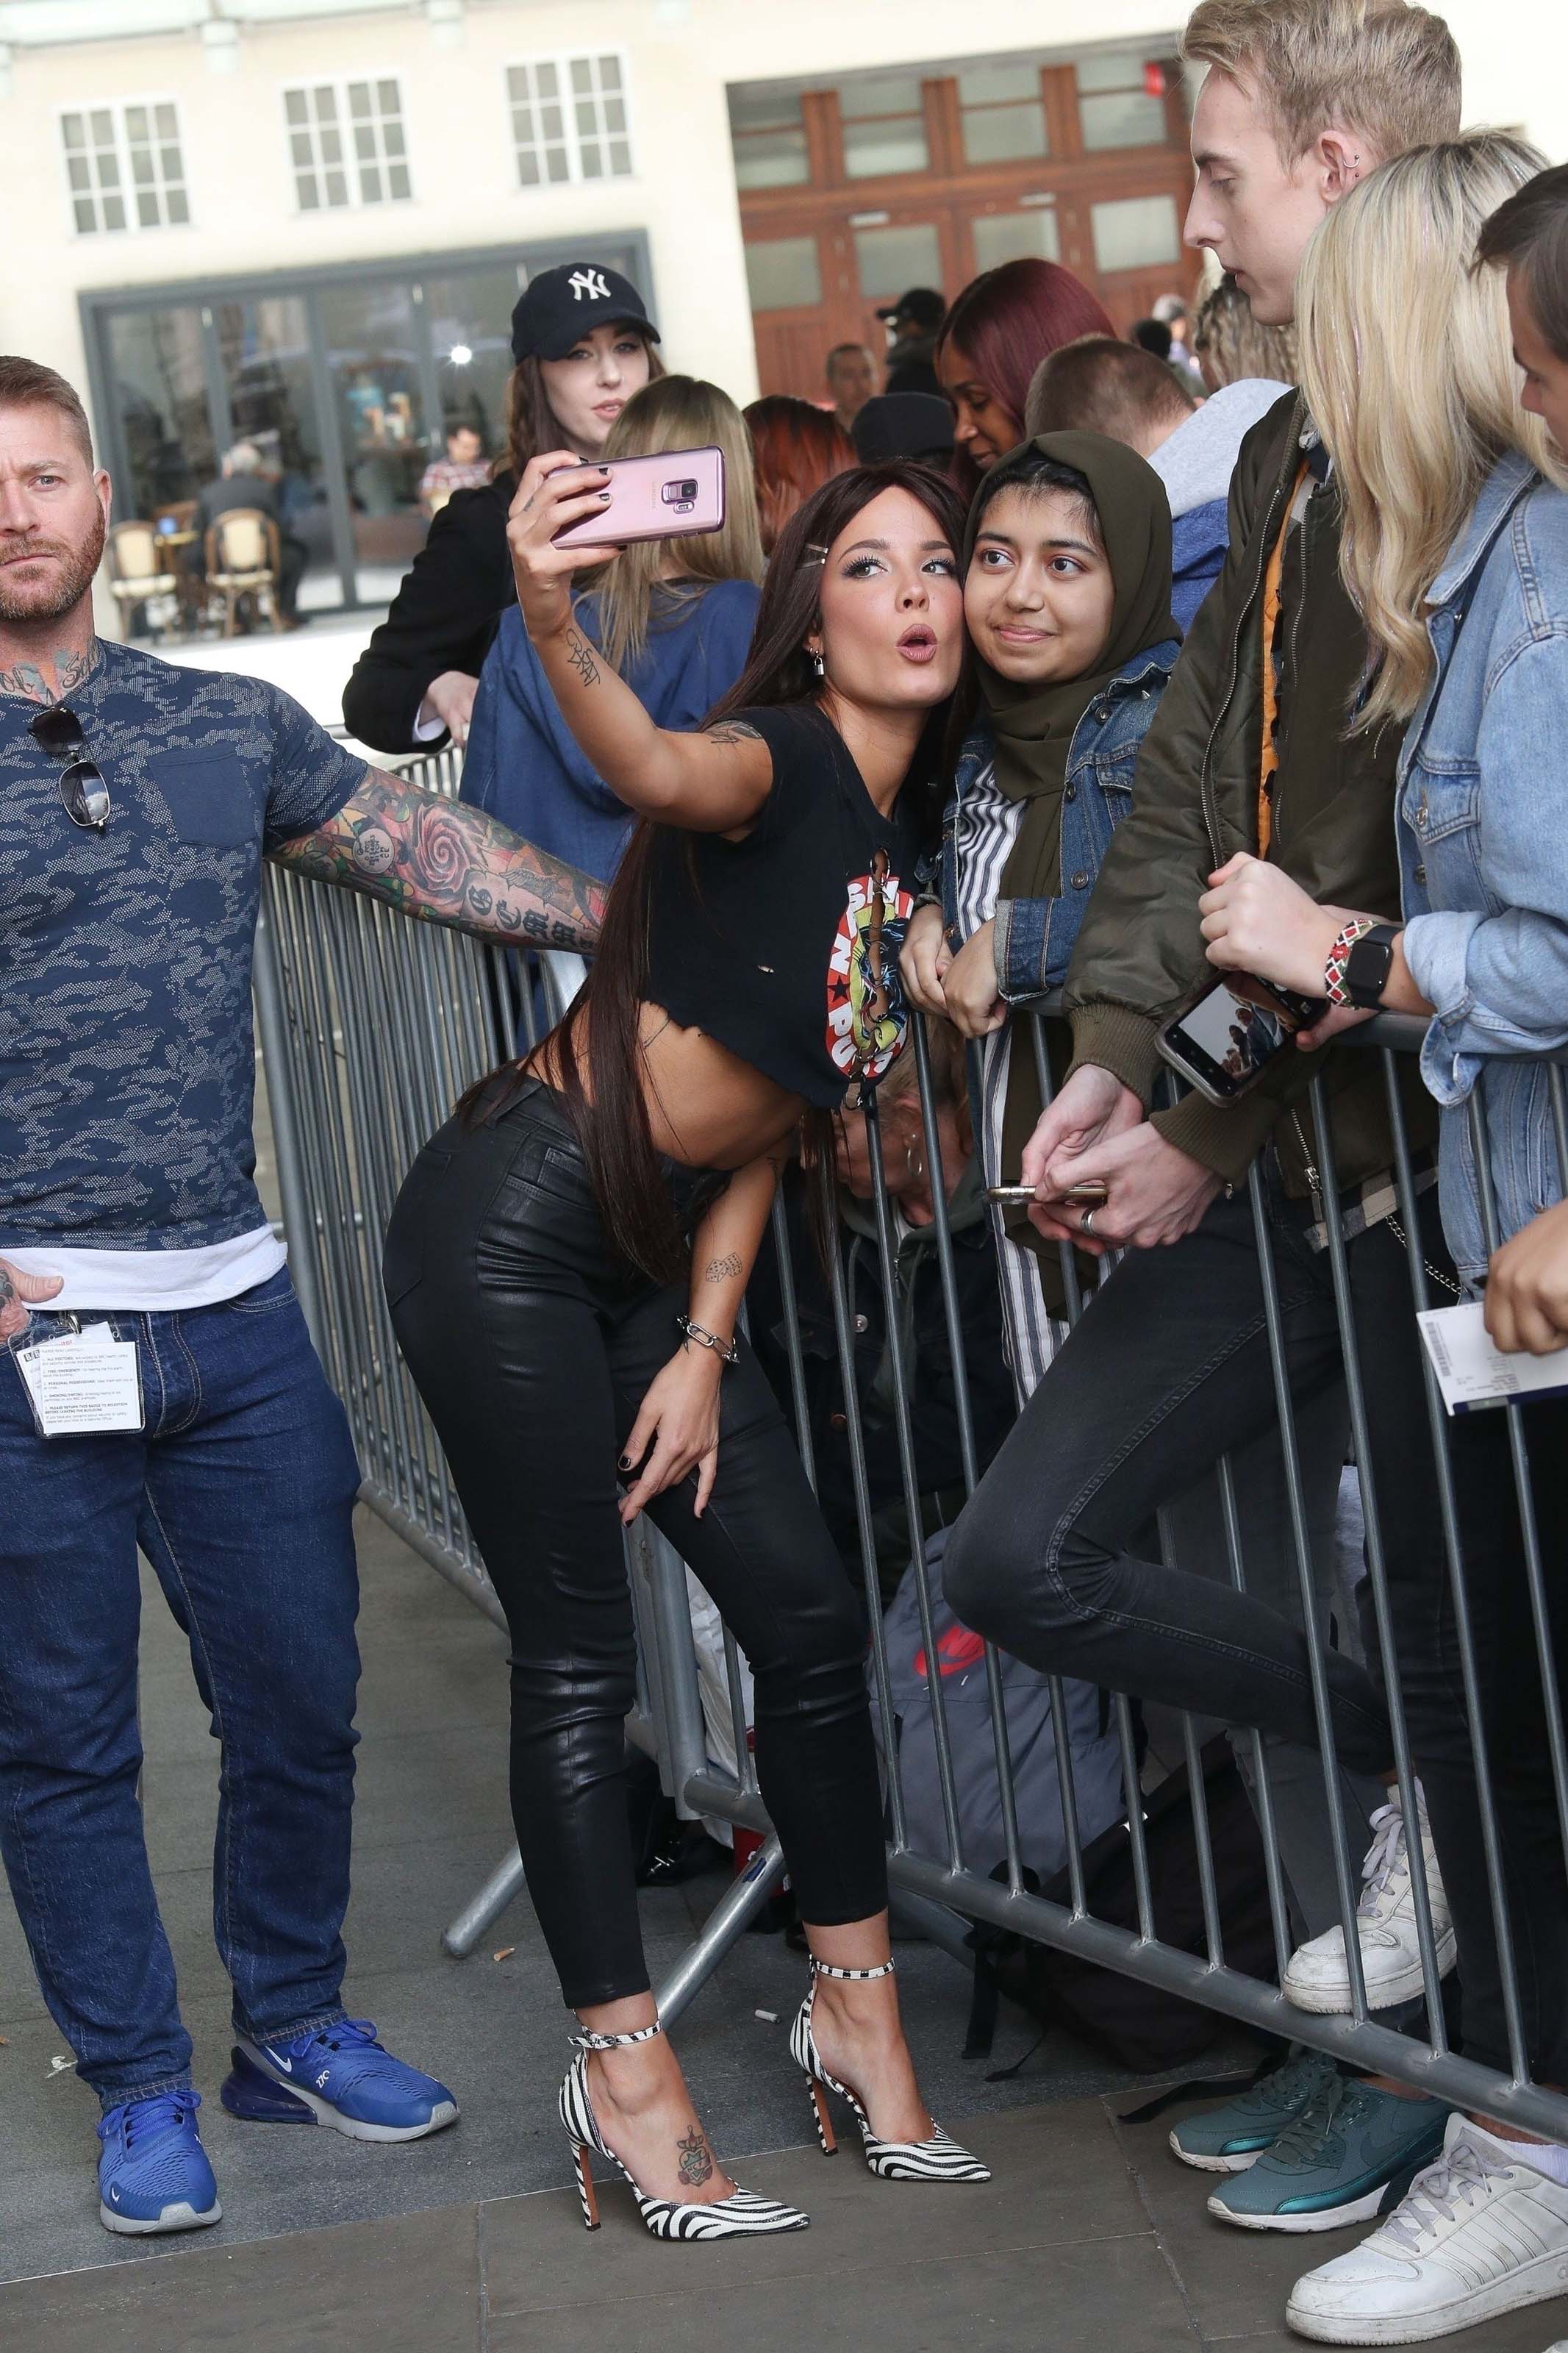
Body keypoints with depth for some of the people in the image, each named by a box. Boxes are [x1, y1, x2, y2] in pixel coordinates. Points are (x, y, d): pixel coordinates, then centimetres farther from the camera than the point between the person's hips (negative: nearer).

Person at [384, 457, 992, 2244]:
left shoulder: (901, 835, 10)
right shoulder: (787, 760, -14)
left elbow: (768, 1108, 11)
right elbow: (659, 772, -40)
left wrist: (708, 1346, 5)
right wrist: (550, 624, -61)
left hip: (657, 1260, 8)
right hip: (510, 1223, -8)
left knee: (809, 1613, 6)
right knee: (577, 1661, -3)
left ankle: (853, 2010, 20)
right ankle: (624, 2074, 7)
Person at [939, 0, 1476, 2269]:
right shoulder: (1285, 454, 15)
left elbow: (1393, 863, -20)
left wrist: (1225, 1129, -15)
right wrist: (1117, 1054, 3)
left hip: (1419, 1145, -9)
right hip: (1265, 1143, 9)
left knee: (1459, 1635, 6)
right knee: (1023, 1556, 5)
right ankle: (1419, 1788, 20)